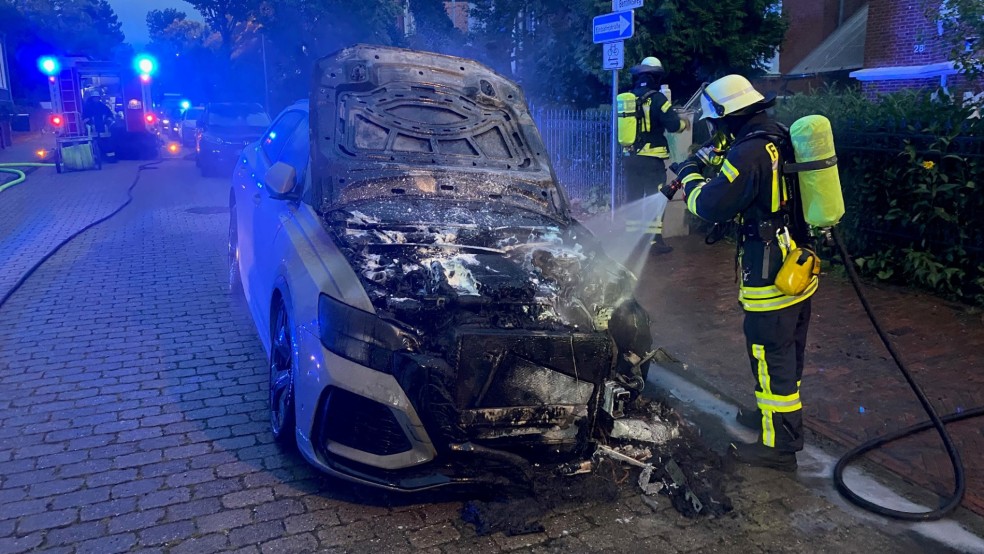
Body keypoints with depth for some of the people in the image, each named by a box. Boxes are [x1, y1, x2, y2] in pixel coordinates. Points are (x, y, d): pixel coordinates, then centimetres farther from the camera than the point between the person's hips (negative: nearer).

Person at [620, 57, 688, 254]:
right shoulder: (657, 98, -11)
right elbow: (673, 124, -15)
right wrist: (684, 123, 5)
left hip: (631, 158, 6)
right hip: (652, 159, -6)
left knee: (633, 198, 12)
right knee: (655, 199, 1)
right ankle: (654, 240, 0)